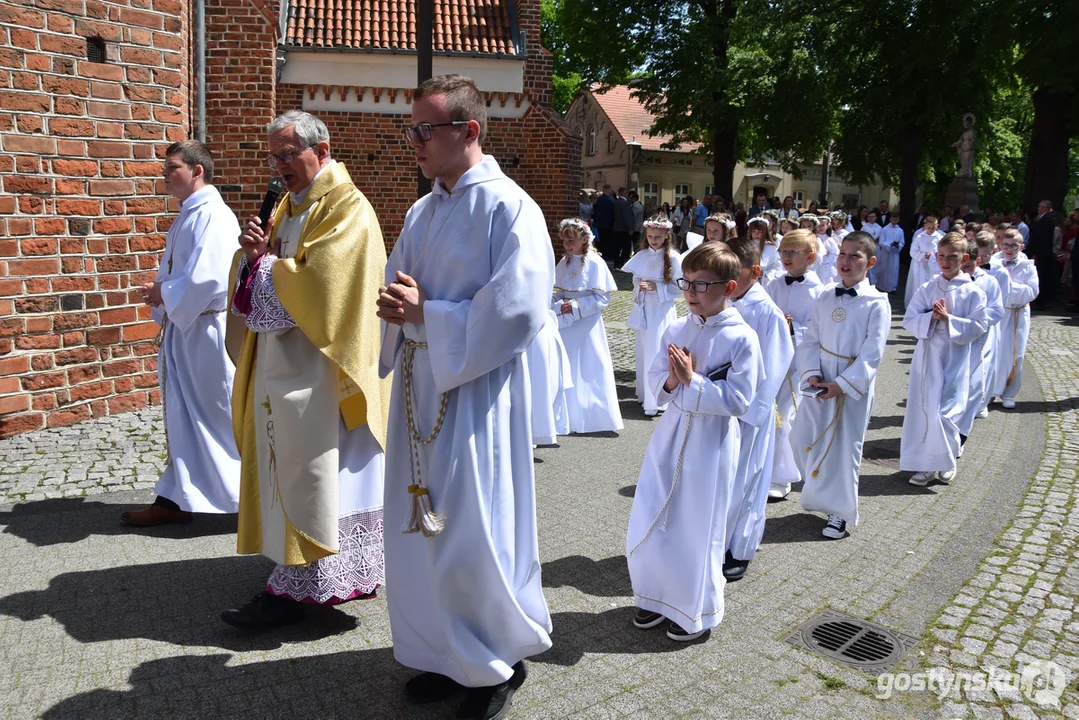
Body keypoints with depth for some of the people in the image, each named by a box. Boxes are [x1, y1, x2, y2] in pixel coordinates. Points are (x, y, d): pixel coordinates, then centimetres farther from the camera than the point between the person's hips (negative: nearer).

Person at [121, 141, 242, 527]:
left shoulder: (212, 216, -16)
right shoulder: (187, 215, 14)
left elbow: (207, 279, -26)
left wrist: (165, 294, -12)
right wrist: (160, 292, 2)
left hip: (206, 331, -10)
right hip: (181, 326, 10)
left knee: (221, 414, -1)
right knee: (183, 415, 14)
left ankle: (261, 495, 13)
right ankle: (176, 499, 24)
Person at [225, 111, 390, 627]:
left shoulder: (347, 211, -12)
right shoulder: (290, 205, 17)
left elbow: (313, 284, -22)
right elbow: (273, 274, 18)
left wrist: (262, 262, -8)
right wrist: (257, 252, -3)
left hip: (314, 368, -10)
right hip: (279, 362, 10)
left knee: (306, 473, -4)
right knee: (287, 466, 14)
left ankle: (296, 585, 5)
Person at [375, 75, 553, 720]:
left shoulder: (509, 208, -12)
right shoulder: (422, 212, 12)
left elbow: (519, 311, -21)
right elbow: (397, 290, 18)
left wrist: (426, 314, -16)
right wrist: (396, 308, -6)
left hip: (476, 393, -8)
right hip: (420, 387, 8)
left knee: (472, 537, 0)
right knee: (422, 528, 14)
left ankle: (501, 661, 24)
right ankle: (447, 656, 32)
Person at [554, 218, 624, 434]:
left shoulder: (595, 263, -11)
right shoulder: (564, 262, 6)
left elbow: (602, 299, -12)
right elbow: (559, 293, 12)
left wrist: (576, 306, -18)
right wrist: (558, 304, -8)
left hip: (587, 325, -5)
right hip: (565, 324, 6)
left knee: (589, 370, 2)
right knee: (566, 371, 11)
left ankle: (594, 414, 15)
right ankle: (571, 414, 23)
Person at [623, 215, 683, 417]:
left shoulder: (673, 258, -9)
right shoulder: (641, 256, 5)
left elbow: (678, 287, -9)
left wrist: (656, 287, -18)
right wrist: (639, 287, -8)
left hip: (662, 311, -5)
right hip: (644, 309, 5)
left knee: (658, 353, -5)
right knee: (643, 352, 12)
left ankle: (656, 400, 0)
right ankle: (645, 394, 25)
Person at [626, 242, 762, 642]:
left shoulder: (741, 339, -12)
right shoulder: (676, 330, 4)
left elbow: (738, 400, -17)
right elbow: (655, 380, 9)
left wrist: (692, 379, -20)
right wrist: (670, 381, -13)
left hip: (711, 443, -5)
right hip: (671, 432, 5)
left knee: (696, 529, 6)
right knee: (648, 523, 11)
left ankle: (695, 610, 29)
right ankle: (658, 597, 34)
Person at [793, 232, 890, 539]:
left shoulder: (877, 303, -10)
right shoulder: (826, 297, 3)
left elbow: (872, 355, -14)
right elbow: (811, 340, 4)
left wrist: (841, 384, -19)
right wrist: (812, 373, -10)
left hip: (853, 386, -5)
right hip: (819, 382, 5)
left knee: (844, 447, 3)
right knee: (803, 438, 9)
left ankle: (840, 511, 20)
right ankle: (819, 492, 35)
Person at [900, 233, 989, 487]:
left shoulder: (973, 292, -2)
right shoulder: (927, 289, 5)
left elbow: (979, 326, -7)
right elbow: (909, 320, 1)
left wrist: (949, 318, -16)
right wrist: (931, 317, -16)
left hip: (955, 359, -3)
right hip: (927, 355, 3)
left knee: (946, 413, -6)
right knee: (923, 409, 3)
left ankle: (947, 460, 19)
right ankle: (925, 464, 15)